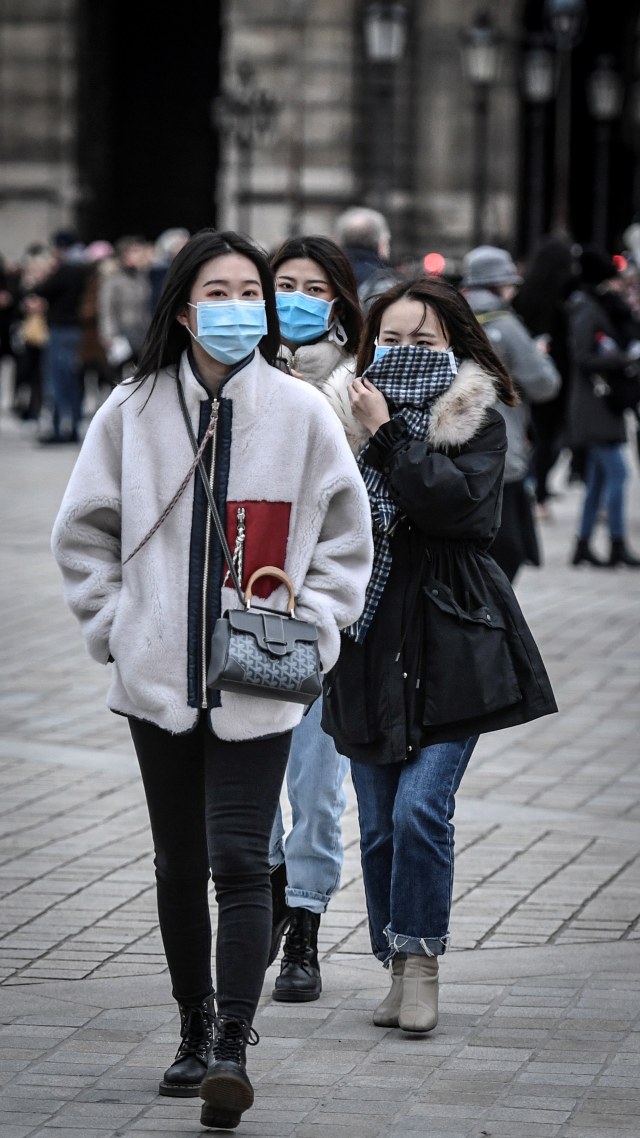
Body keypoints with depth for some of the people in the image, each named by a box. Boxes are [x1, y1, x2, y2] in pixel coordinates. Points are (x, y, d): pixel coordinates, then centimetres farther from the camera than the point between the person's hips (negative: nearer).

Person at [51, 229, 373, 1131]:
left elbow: (344, 538, 6)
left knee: (239, 862, -11)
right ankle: (194, 1031, 25)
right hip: (158, 681, 2)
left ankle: (233, 1048, -11)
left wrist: (308, 627, -4)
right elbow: (84, 532, 10)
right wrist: (114, 627, 1)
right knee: (180, 864, 12)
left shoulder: (301, 413, -2)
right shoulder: (133, 411, 1)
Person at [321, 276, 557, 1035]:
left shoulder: (476, 420, -1)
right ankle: (400, 970, 18)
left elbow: (454, 502, -19)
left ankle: (420, 960, -2)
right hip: (369, 649, 4)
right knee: (378, 823, 6)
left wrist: (388, 433, -16)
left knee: (419, 809, -15)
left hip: (448, 650, -4)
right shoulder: (350, 417, 10)